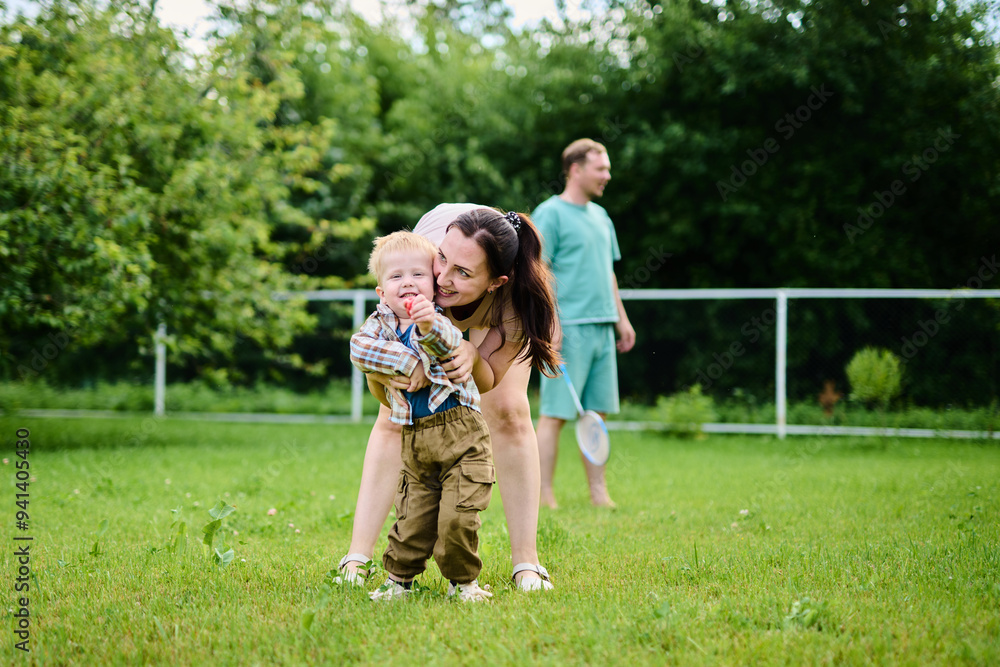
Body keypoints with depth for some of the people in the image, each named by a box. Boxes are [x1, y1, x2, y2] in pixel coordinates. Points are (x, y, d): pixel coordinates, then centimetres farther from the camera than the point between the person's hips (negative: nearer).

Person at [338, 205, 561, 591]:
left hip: (494, 312, -1)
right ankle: (356, 558, -5)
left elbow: (488, 380, -31)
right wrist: (381, 371, -60)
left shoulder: (515, 293, -44)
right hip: (432, 311, 1)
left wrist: (473, 356, -54)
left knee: (507, 412, -16)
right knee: (393, 420, -7)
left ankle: (526, 561, -10)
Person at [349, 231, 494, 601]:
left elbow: (446, 343, -30)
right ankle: (399, 578, 25)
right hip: (414, 439, 4)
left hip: (461, 435, -4)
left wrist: (428, 325, -53)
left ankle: (462, 581, 9)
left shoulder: (438, 321, -6)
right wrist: (410, 362, -21)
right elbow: (359, 348, -15)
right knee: (412, 517, 6)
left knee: (458, 517, -9)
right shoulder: (381, 323, 5)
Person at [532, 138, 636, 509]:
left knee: (597, 412, 9)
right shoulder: (550, 213, -6)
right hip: (568, 327, -8)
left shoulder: (600, 216, 19)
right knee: (555, 413, -5)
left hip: (602, 327, 8)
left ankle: (598, 492, 13)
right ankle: (544, 496, -2)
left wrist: (621, 318, 20)